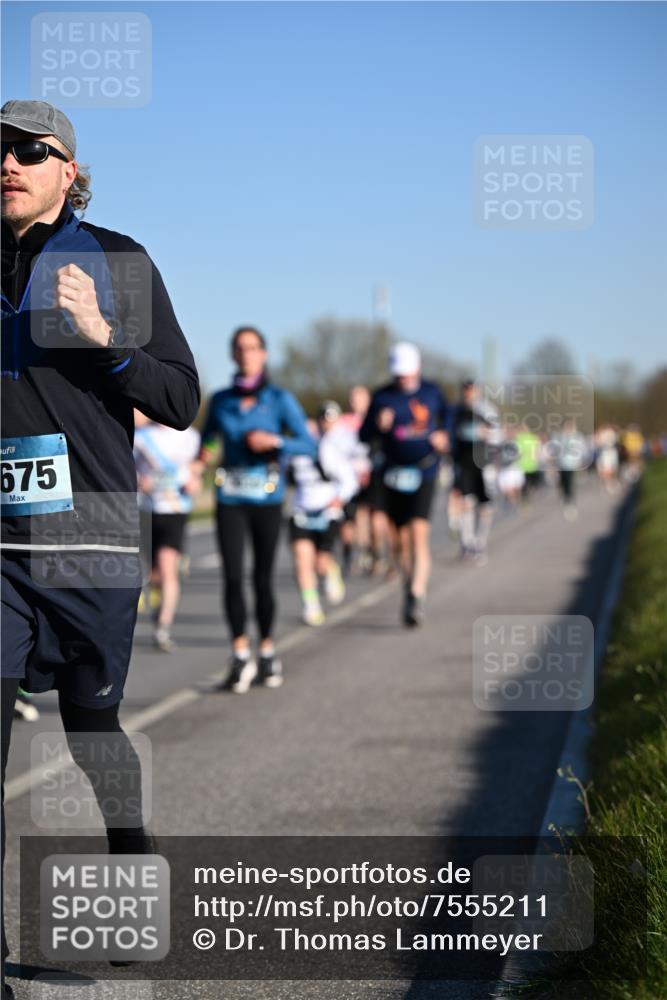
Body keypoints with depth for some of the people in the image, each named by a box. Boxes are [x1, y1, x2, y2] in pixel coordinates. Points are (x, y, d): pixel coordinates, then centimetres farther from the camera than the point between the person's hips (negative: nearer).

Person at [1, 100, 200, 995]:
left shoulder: (119, 265, 2)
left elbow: (181, 402, 0)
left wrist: (103, 336, -14)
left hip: (91, 540, -1)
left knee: (93, 722, 8)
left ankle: (133, 860, 35)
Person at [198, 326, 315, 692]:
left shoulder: (279, 399, -2)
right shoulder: (220, 400, 6)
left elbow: (308, 444, -6)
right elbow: (208, 436, 19)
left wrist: (275, 441, -22)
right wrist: (203, 453, -2)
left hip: (267, 499, -1)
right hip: (231, 499, 1)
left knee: (262, 578, 5)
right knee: (233, 577, -9)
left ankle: (267, 652, 22)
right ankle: (240, 658, -3)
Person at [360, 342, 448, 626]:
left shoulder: (431, 392, 5)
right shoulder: (382, 397, 3)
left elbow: (446, 416, 23)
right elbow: (363, 435, 4)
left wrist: (443, 436, 4)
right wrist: (378, 425, -16)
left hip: (425, 472, -2)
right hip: (393, 475, 2)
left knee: (419, 531, -16)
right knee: (403, 537, 7)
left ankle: (416, 596, -20)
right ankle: (409, 589, 24)